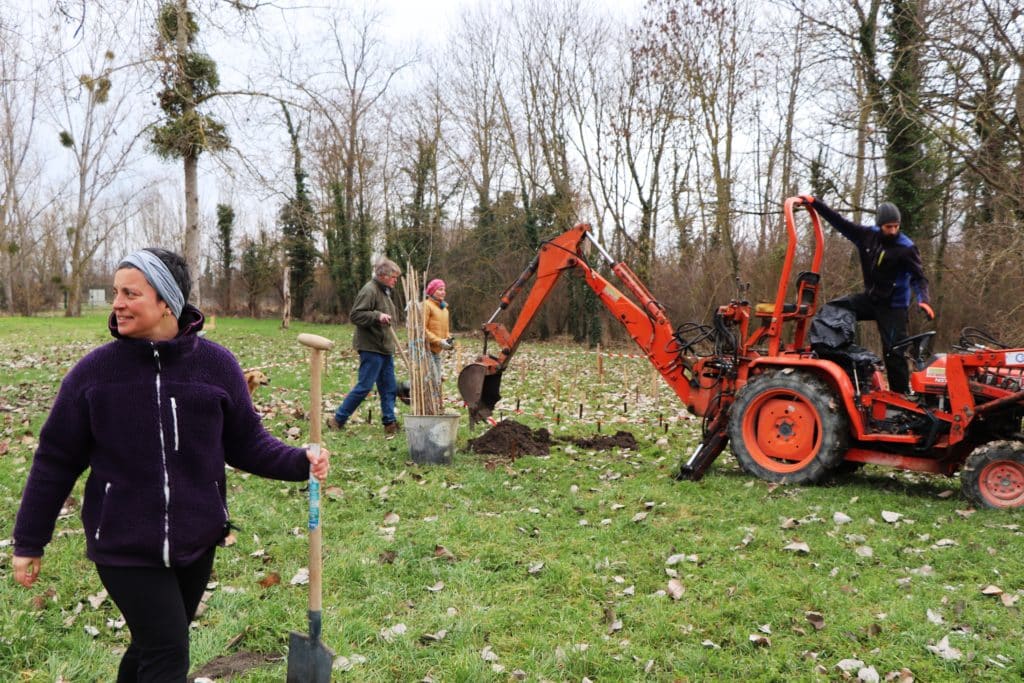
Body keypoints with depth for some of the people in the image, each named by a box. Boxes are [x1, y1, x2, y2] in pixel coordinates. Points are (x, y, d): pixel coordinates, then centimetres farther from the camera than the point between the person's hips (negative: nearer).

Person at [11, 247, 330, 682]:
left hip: (196, 541, 3)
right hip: (123, 547, -2)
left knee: (155, 647, 19)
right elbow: (56, 460, -1)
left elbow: (246, 443, 0)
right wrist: (29, 542, 4)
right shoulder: (93, 371, -9)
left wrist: (299, 463, -17)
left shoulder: (216, 365, -7)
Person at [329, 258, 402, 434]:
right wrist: (377, 316, -30)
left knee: (389, 387, 8)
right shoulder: (369, 290, -14)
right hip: (371, 347, -10)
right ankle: (337, 419, 4)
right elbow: (355, 315, -20)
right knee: (364, 386, -7)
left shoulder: (384, 291, 17)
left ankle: (390, 423, 13)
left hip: (385, 348, 10)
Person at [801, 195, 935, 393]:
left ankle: (901, 395, 2)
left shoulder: (906, 248, -16)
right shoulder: (867, 235, -3)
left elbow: (918, 277, -17)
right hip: (870, 298, 5)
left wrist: (923, 299, -36)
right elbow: (839, 222, 2)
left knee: (893, 351, -8)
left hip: (893, 306, -5)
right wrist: (814, 202, 0)